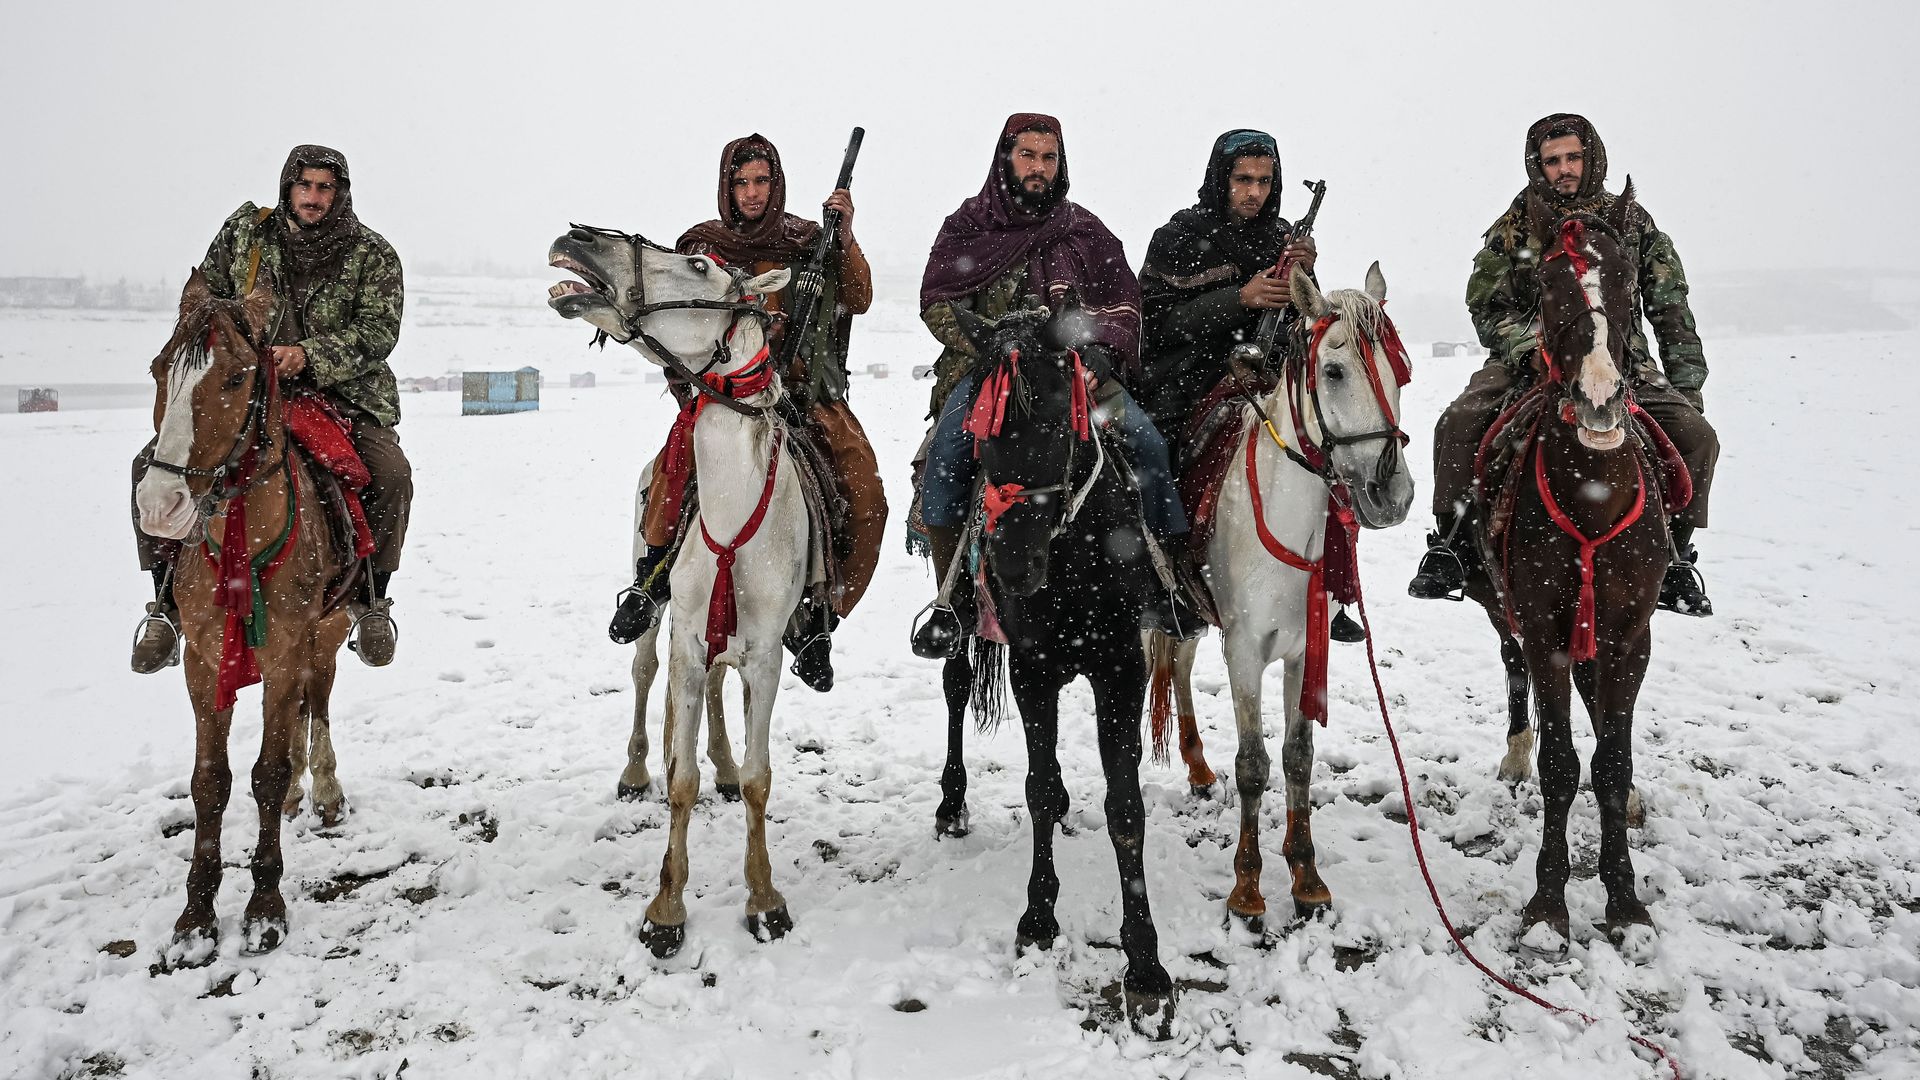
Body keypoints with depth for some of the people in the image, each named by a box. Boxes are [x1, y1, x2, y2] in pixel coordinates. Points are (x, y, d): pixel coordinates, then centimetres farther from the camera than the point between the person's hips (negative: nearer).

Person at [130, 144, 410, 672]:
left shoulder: (372, 255, -1)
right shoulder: (243, 232, 7)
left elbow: (378, 333, -12)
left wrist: (310, 355, -28)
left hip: (342, 396, -2)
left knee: (392, 475, -29)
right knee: (154, 466, -16)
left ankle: (369, 597, -8)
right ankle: (170, 601, -2)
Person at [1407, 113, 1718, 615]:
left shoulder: (1632, 221, 8)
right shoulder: (1515, 227, 4)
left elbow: (1671, 309, 10)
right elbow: (1487, 305, 0)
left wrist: (1687, 381, 3)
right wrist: (1528, 347, -19)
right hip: (1528, 360, -1)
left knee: (1697, 436, -18)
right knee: (1457, 424, -27)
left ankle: (1673, 556, 1)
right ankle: (1451, 543, -10)